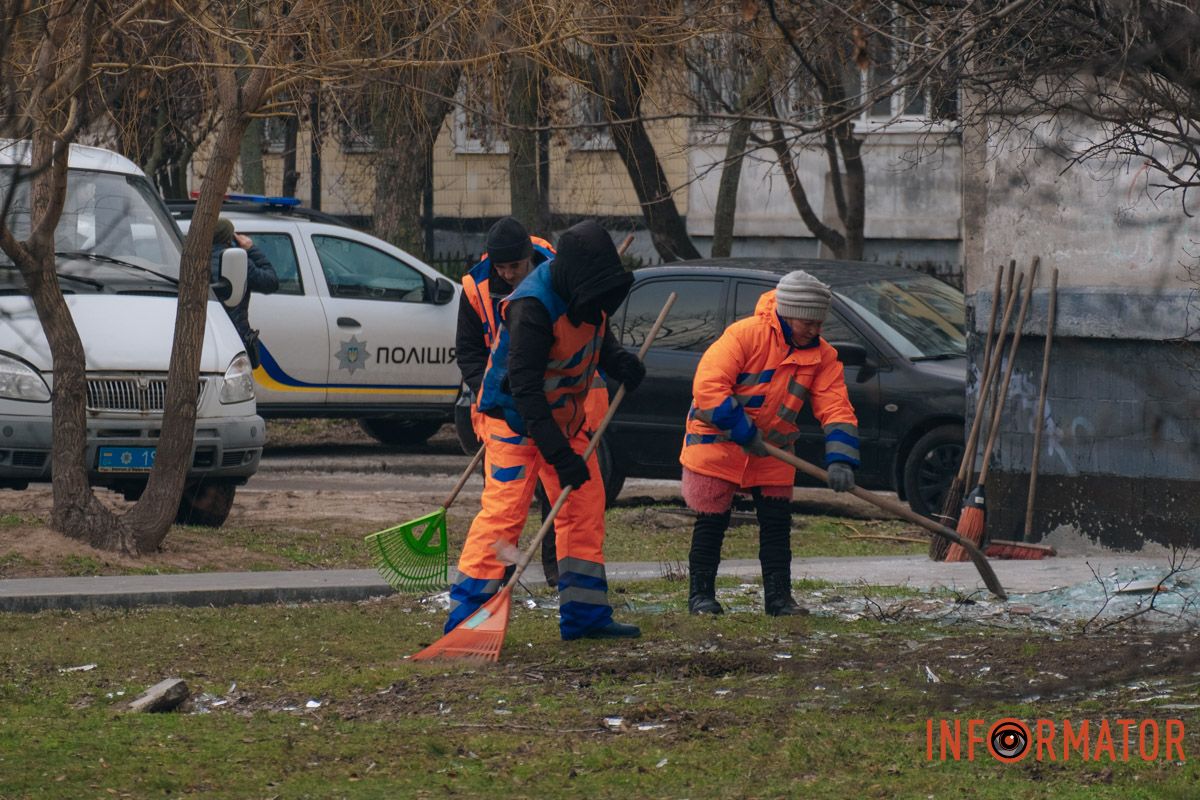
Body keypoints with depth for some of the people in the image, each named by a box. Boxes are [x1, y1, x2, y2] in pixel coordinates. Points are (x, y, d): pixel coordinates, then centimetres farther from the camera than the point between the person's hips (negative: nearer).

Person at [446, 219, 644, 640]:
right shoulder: (533, 307, -31)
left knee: (586, 506, 8)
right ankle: (465, 618, -13)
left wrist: (618, 360, -11)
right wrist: (558, 454, -34)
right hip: (514, 417, -8)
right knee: (504, 511, -15)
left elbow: (598, 334, 14)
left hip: (563, 414, 8)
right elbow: (524, 389, -32)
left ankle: (585, 614, 16)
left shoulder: (586, 293, -6)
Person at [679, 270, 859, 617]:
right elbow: (707, 386, -28)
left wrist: (840, 460, -23)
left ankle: (778, 597, 9)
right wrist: (744, 432, -27)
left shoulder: (822, 356, -6)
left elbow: (836, 408, -8)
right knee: (712, 522, 0)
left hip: (772, 451, 5)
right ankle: (701, 594, 11)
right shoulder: (745, 334, -23)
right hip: (718, 441, -5)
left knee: (777, 523, 2)